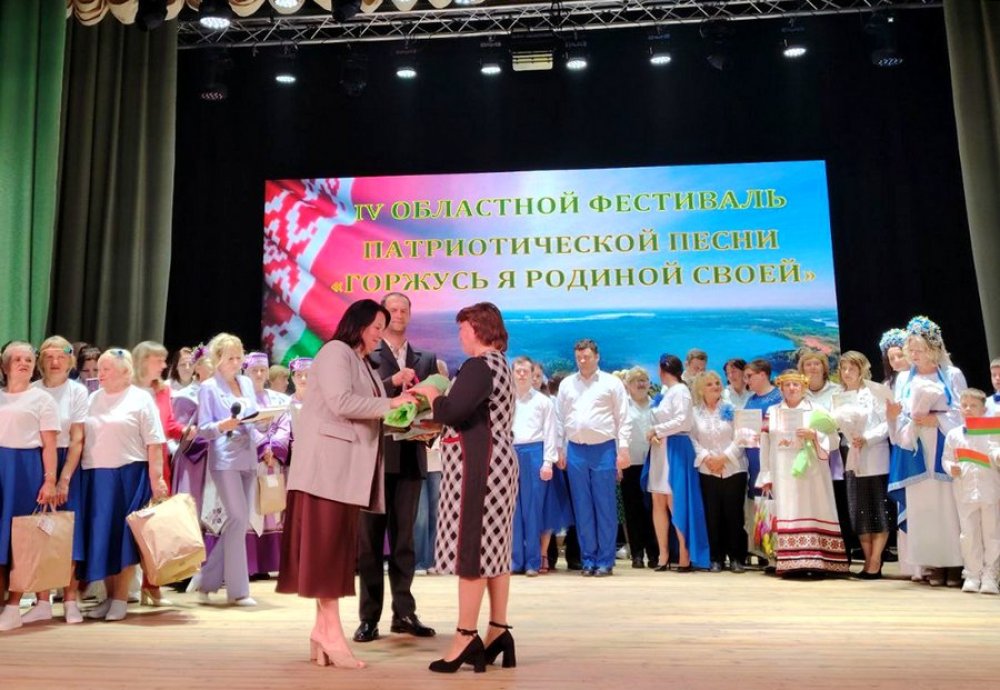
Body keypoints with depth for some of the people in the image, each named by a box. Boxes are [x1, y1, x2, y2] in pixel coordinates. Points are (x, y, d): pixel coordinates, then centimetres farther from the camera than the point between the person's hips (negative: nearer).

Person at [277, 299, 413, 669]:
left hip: (349, 466, 9)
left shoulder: (362, 363, 23)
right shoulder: (335, 351, -5)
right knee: (325, 545, -7)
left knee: (339, 547, 7)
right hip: (328, 462, -9)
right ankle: (332, 632, -5)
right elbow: (341, 403, -19)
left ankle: (323, 629, 10)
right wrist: (391, 403, -13)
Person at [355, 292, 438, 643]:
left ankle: (404, 612, 17)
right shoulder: (365, 355, 2)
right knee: (371, 536, 3)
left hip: (411, 456, 3)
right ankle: (369, 616, 9)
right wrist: (393, 382, -22)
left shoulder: (426, 359, 13)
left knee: (404, 535, 10)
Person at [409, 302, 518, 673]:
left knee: (470, 547, -6)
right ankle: (498, 631, 16)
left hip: (476, 466, -10)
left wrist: (430, 393, -8)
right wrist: (437, 423, 12)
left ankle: (466, 638, 0)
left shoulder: (479, 365, -15)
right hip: (492, 464, 10)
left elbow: (452, 411, -26)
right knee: (491, 547, 11)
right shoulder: (498, 363, 17)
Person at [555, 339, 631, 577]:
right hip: (575, 450, 3)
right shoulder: (566, 384, 11)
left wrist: (623, 449, -7)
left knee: (605, 507, 1)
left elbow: (623, 419, 0)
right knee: (582, 508, 7)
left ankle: (605, 561, 9)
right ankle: (588, 559, 15)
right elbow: (560, 419, 12)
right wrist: (560, 449, 7)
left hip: (604, 449, -3)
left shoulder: (612, 383, 2)